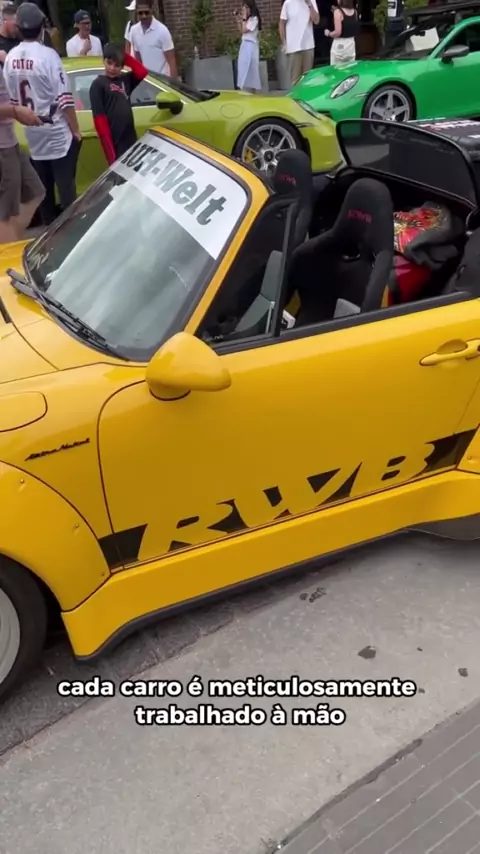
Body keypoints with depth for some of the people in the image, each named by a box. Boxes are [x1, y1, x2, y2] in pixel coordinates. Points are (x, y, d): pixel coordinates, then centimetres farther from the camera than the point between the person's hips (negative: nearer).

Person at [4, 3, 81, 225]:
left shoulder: (10, 58, 2)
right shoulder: (47, 55, -16)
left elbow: (13, 100, 9)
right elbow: (64, 99, -17)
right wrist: (75, 130, -8)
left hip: (33, 134, 6)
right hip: (57, 133, -6)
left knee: (43, 188, 13)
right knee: (66, 186, 0)